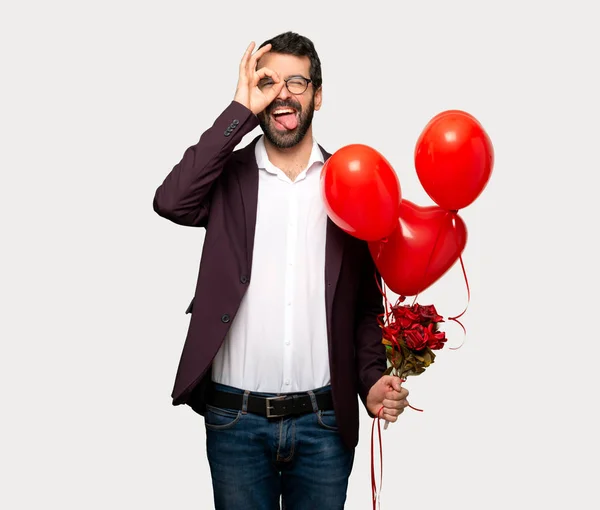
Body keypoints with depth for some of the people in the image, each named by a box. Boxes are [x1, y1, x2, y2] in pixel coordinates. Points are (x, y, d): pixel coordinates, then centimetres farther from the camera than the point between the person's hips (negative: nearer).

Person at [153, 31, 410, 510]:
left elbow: (367, 303, 7)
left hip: (325, 420, 1)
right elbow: (171, 201, -21)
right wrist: (241, 110, -16)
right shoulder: (229, 175, 1)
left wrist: (372, 381, -7)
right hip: (235, 419, 0)